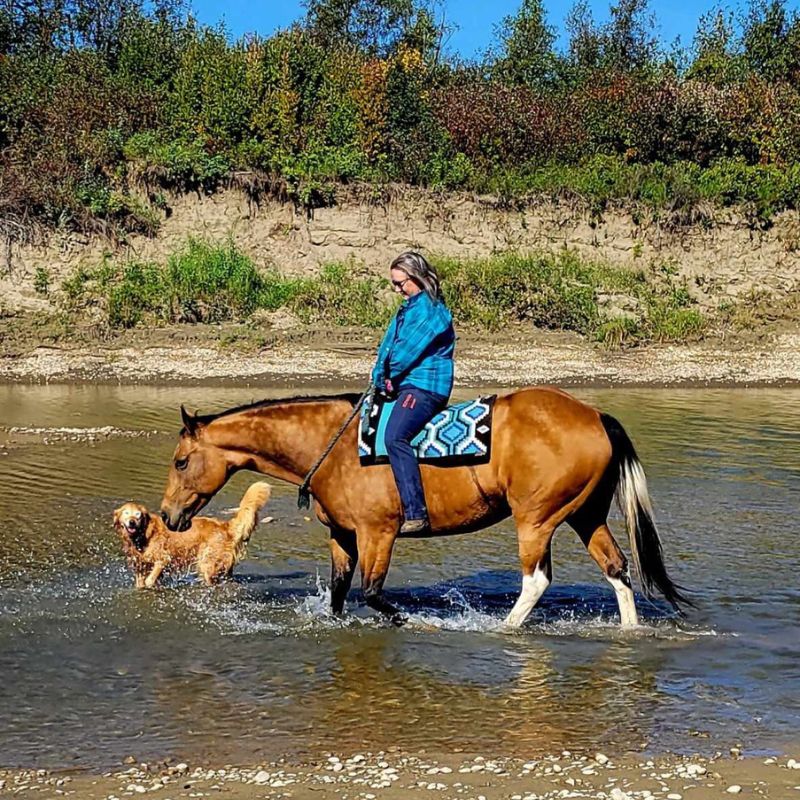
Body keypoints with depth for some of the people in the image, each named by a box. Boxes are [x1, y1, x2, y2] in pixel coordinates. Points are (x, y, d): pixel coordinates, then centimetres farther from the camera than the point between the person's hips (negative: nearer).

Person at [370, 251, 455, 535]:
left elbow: (408, 351, -14)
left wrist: (386, 377, 0)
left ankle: (416, 513, -35)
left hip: (424, 388, -11)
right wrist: (380, 375, 0)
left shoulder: (432, 311, -13)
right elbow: (388, 345, 16)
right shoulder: (409, 308, 17)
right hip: (404, 385, 11)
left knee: (395, 436, -32)